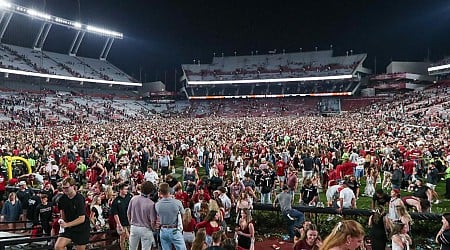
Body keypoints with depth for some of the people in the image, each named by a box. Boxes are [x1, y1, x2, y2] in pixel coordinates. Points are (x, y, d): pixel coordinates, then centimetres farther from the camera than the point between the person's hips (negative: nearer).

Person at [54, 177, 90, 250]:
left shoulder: (79, 199, -20)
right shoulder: (63, 198, -3)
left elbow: (82, 219, -23)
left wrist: (67, 224, -26)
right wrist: (62, 222, 6)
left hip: (82, 229, -4)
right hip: (69, 228, 5)